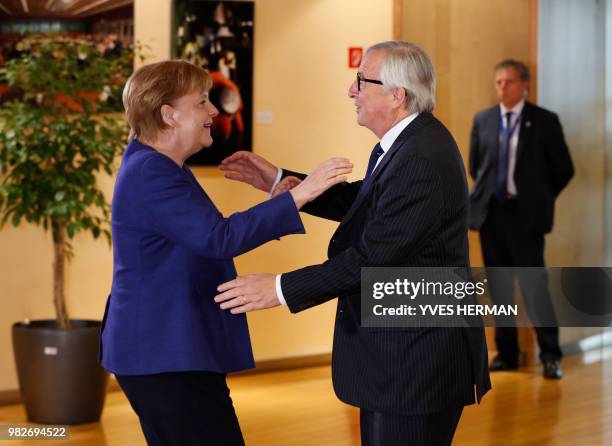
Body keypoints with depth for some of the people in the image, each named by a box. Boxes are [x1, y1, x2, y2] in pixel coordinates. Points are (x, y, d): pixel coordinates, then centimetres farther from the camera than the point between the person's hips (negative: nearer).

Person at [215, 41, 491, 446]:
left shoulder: (422, 161, -23)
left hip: (417, 362, -10)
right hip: (397, 352, 10)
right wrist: (282, 182, 12)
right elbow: (360, 203, 20)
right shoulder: (408, 141, 9)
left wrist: (281, 289, -21)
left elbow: (372, 256, -25)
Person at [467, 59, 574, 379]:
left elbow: (563, 169, 2)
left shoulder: (544, 121, -2)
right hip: (490, 211, 4)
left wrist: (541, 199, 5)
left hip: (525, 213, -4)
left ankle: (550, 355, 1)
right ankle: (506, 353, 16)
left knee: (533, 281, -7)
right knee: (498, 284, 8)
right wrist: (487, 193, 13)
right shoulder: (482, 120, 8)